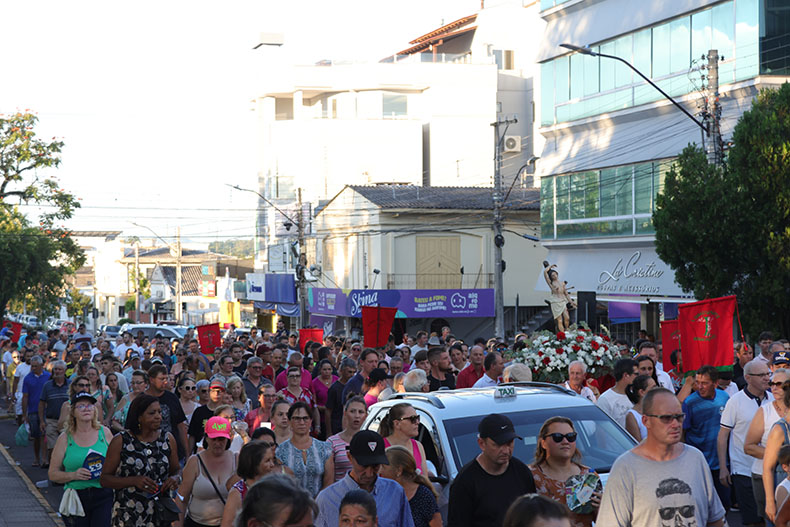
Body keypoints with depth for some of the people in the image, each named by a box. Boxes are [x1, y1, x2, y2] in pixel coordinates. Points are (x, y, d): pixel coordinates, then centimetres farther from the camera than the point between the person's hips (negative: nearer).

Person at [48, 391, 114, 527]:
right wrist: (74, 475, -13)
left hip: (104, 497, 0)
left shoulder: (105, 432, 7)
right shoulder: (65, 439, 4)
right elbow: (52, 474, 4)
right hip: (76, 498, 0)